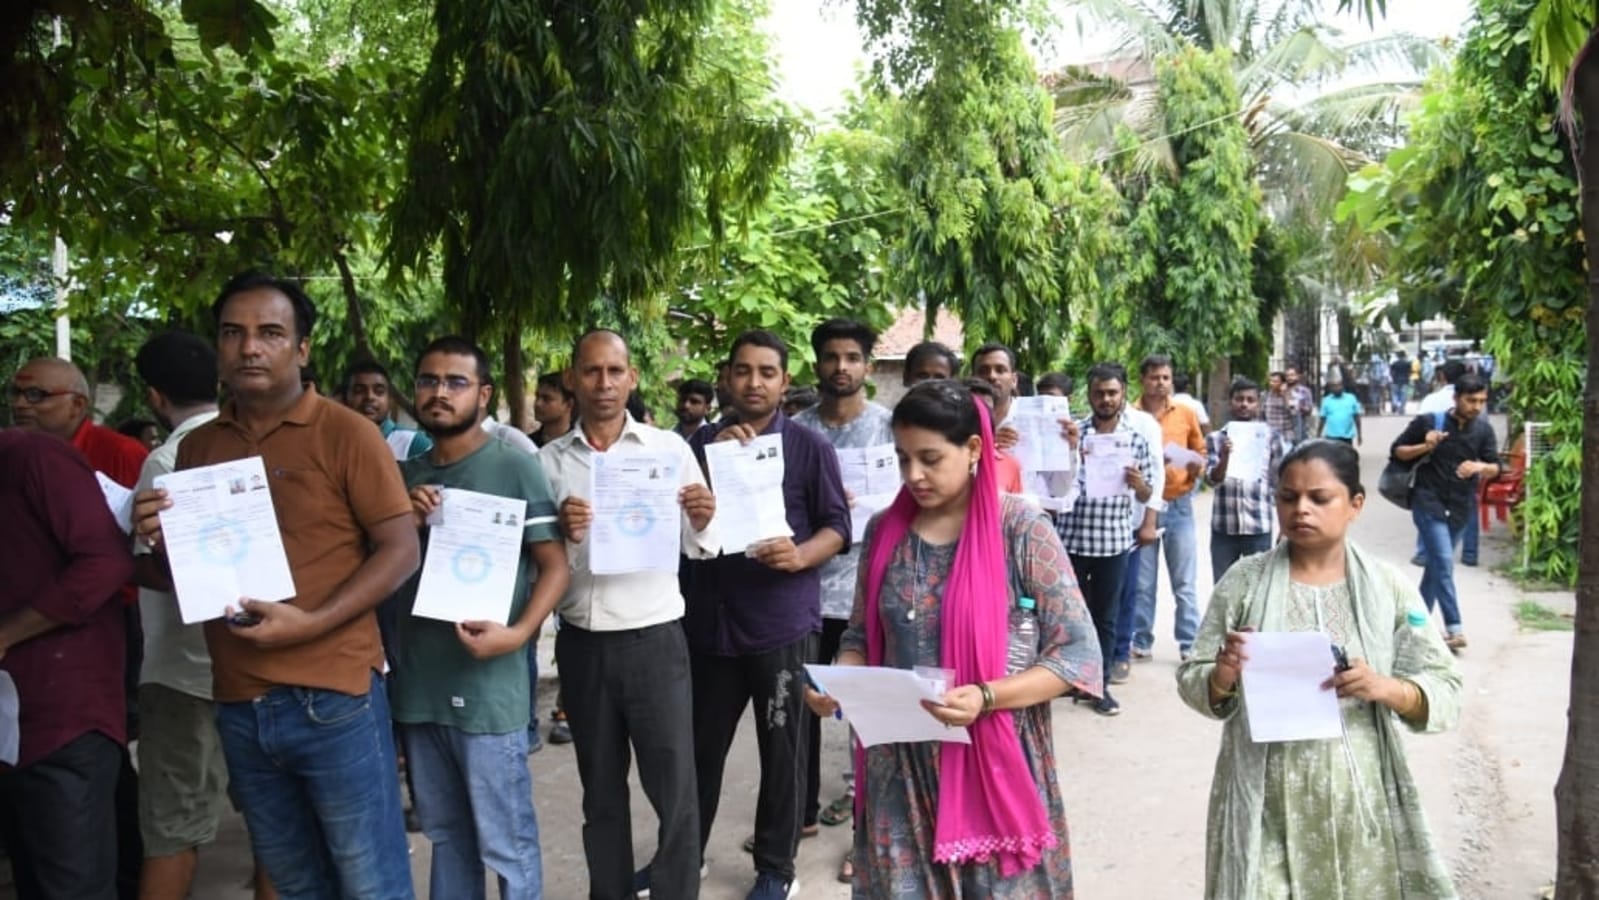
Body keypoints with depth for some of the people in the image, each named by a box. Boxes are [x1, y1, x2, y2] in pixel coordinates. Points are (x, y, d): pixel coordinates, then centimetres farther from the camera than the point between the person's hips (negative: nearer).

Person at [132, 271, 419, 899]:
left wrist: (312, 623, -20)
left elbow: (401, 549, -9)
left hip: (332, 698, -5)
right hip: (238, 705, 5)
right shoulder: (197, 446, 10)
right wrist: (161, 542, -4)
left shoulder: (345, 433, -6)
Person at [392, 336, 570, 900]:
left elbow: (555, 565, -9)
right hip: (417, 684, 6)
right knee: (444, 832, 20)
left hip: (487, 686, -6)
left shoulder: (515, 468, -7)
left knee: (505, 843, 3)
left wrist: (517, 634, -24)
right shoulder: (404, 476, 11)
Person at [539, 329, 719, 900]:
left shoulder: (669, 448, 0)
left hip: (654, 640, -2)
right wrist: (565, 536, -16)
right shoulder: (550, 460, 4)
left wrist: (702, 523, -19)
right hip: (582, 645, 2)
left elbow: (698, 550, 2)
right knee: (600, 792, 15)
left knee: (675, 789, 0)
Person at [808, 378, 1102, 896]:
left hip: (995, 760, -3)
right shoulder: (885, 532, 2)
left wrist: (986, 697, -24)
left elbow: (1079, 652, -11)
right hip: (901, 764, 3)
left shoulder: (1021, 531, -10)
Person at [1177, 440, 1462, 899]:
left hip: (1360, 804, 1)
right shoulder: (1244, 581, -1)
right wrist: (1221, 678, -19)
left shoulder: (1388, 586, 1)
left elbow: (1445, 693, 0)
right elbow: (1191, 682, 2)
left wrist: (1385, 688, -19)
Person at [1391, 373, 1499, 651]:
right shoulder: (1428, 421, -9)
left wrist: (1480, 466, -21)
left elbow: (1496, 468, 1)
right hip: (1429, 503, -4)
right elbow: (1396, 451, -1)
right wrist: (1423, 447, -19)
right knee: (1444, 564, -14)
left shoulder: (1484, 430, 1)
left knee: (1436, 564, 14)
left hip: (1460, 508, 5)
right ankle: (1454, 628, -14)